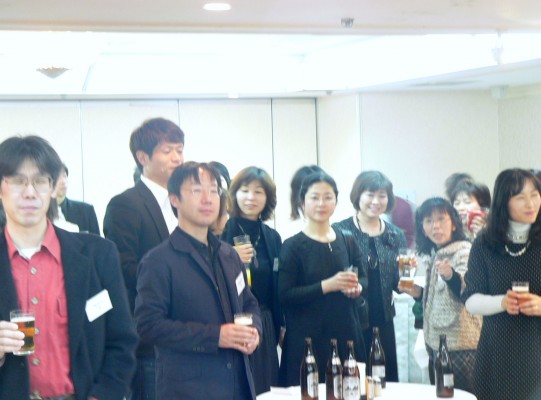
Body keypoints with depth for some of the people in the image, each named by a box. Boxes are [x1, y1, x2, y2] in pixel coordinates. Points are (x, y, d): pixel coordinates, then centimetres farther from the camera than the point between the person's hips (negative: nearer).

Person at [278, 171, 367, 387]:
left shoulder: (346, 241, 9)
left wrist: (357, 287, -6)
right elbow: (284, 295, -12)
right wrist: (327, 285, -20)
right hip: (307, 337, -4)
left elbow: (363, 278, 17)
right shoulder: (293, 246, -5)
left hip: (346, 332, 4)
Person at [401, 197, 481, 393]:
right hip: (435, 343, 8)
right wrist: (418, 292, 4)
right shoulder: (430, 256, 12)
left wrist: (450, 276, -45)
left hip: (461, 347, -8)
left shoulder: (464, 251, -11)